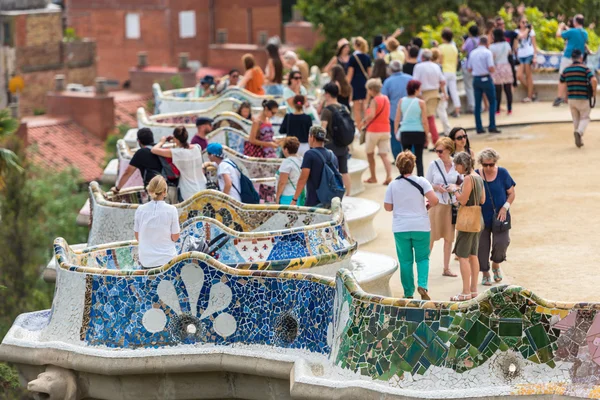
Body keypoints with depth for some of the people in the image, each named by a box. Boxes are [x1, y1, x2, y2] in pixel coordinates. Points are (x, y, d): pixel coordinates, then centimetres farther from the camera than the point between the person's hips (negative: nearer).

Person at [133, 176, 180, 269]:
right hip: (167, 259, -2)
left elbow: (137, 236, 4)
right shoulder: (171, 210, -11)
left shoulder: (140, 209, -4)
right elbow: (175, 237, -5)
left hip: (146, 260, 2)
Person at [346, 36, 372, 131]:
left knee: (357, 109, 1)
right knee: (365, 107, 9)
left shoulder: (353, 57, -9)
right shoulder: (367, 57, 5)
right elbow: (369, 72, 9)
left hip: (356, 84, -4)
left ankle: (359, 129, 1)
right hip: (365, 83, 4)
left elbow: (350, 73, -8)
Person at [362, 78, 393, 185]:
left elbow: (371, 115, -28)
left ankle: (373, 177, 18)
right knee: (384, 154, 1)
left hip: (373, 130, -6)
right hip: (385, 130, 6)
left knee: (370, 154, 13)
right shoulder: (386, 99, 8)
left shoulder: (374, 101, -15)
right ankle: (389, 176, -18)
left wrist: (365, 120, -9)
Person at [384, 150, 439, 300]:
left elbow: (387, 207, 1)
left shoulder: (393, 185, -2)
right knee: (422, 258, 11)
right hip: (421, 227, -1)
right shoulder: (421, 182, -7)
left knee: (405, 261, 9)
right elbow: (434, 200, -16)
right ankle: (422, 285, -12)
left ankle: (409, 293, 11)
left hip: (400, 228, 1)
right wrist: (429, 206, 6)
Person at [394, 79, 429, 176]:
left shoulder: (401, 101, 1)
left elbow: (397, 120, 1)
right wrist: (427, 135, 1)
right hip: (418, 133, -3)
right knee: (419, 158, 3)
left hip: (405, 133, 3)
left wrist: (396, 132, 11)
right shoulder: (420, 103, -7)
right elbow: (424, 121, -8)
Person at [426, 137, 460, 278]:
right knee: (431, 236, -2)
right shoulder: (434, 165, -2)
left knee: (449, 237, 8)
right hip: (436, 204, -2)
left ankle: (446, 268, 17)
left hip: (452, 205, 2)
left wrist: (455, 186, -11)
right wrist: (436, 187, -16)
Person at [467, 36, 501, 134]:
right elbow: (491, 69, -15)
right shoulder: (487, 52, -9)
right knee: (492, 102, 4)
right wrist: (492, 69, 6)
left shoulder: (472, 53, 6)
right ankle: (492, 127, -3)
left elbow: (469, 69, 9)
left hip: (476, 79, 5)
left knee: (477, 104, 8)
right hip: (486, 78, -5)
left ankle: (479, 128, 8)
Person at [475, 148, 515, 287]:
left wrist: (505, 208, -10)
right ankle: (485, 273, 18)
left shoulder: (502, 173, -3)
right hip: (482, 217, 0)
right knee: (482, 246, 3)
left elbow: (511, 193, 3)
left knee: (501, 243, -9)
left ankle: (496, 265, 20)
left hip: (499, 217, 0)